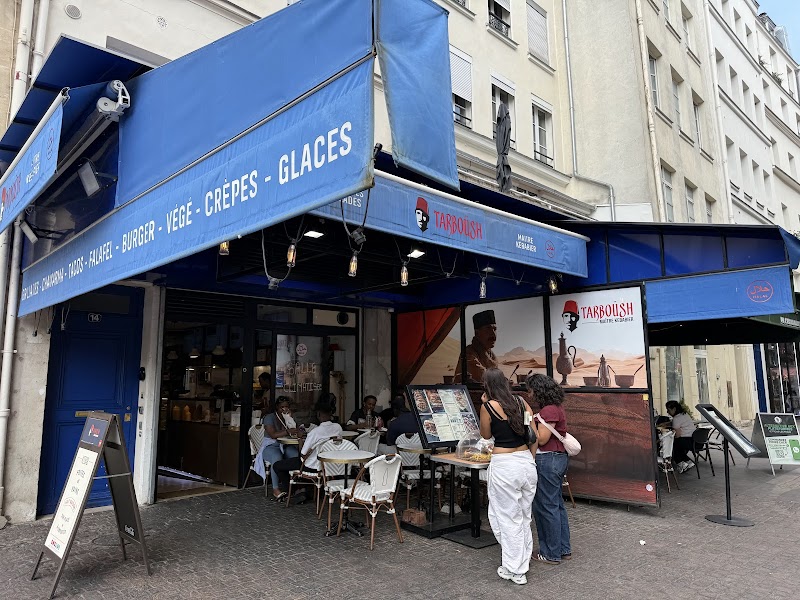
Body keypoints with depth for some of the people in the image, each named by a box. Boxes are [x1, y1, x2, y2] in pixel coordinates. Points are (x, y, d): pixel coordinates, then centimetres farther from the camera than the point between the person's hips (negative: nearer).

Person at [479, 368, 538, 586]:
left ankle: (515, 570, 16)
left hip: (504, 465, -6)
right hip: (526, 462, 6)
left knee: (508, 518, 7)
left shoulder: (488, 407, -8)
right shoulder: (521, 402, 5)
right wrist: (530, 458, 15)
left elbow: (485, 435, 7)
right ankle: (523, 563, 29)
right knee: (524, 516, 18)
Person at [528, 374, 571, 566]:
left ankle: (552, 554, 13)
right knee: (557, 504, 18)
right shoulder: (556, 407, 12)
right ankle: (564, 549, 28)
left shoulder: (549, 410, -18)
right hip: (558, 458, 10)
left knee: (546, 507, 1)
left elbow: (542, 439, -19)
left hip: (548, 460, -10)